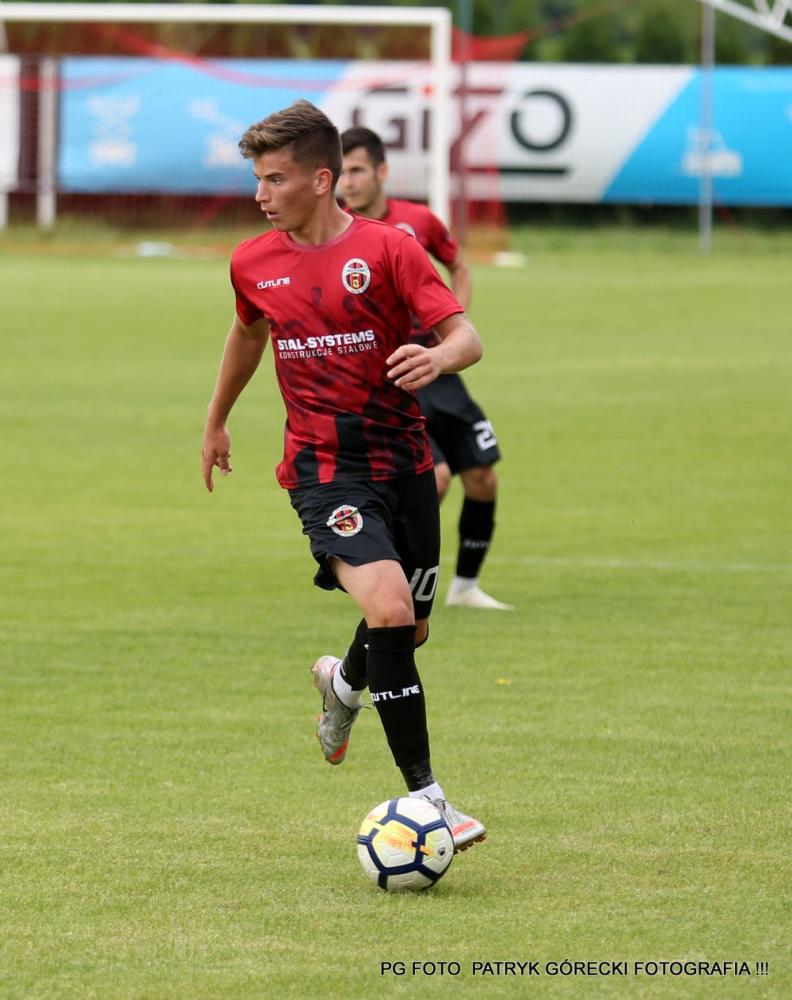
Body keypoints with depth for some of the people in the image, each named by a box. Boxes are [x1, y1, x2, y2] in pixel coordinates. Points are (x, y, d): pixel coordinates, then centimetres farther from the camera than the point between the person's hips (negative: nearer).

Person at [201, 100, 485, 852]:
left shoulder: (387, 248, -7)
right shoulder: (254, 263, 3)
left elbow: (466, 335, -12)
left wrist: (439, 356, -35)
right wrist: (217, 419, 35)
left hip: (403, 460, 1)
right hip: (324, 470, -1)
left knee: (410, 628, 13)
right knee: (388, 607, -23)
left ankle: (345, 683, 51)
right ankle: (423, 794, -20)